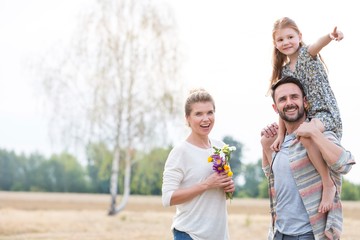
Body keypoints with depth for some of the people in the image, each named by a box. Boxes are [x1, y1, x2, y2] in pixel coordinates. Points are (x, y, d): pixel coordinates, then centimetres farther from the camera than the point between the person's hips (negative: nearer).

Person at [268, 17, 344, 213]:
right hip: (306, 119, 9)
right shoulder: (284, 71, 13)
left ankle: (328, 183, -29)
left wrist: (330, 36, -54)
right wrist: (281, 134, -4)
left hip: (326, 114, -9)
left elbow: (317, 45, -30)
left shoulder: (307, 53, -4)